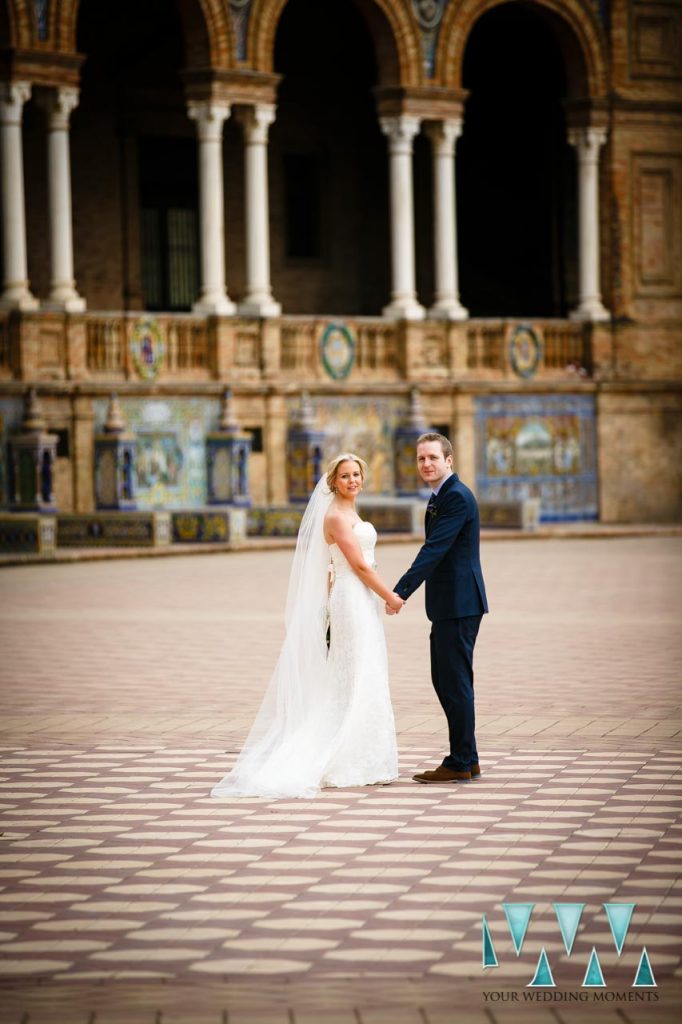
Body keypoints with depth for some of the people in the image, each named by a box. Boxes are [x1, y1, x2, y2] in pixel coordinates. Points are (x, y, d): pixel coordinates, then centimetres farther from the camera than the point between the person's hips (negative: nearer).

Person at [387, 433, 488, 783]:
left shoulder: (457, 497, -15)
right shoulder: (441, 497, 17)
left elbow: (434, 550, -23)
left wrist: (400, 592, -26)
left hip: (459, 603, -11)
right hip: (448, 605, 11)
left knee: (455, 682, -6)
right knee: (444, 680, 14)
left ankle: (460, 763, 0)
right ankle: (466, 759, 20)